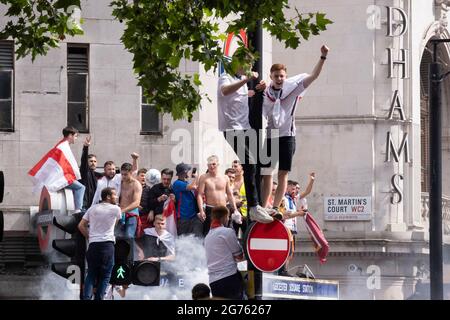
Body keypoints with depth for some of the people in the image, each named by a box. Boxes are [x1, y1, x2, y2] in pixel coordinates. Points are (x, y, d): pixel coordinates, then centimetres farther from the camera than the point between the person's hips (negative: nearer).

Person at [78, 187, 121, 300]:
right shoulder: (116, 209, 0)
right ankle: (98, 298, -3)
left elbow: (81, 225, 9)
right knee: (105, 276, 3)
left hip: (93, 245, 4)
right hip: (107, 245, -4)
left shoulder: (92, 208, 11)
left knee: (91, 274, 9)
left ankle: (86, 297, -6)